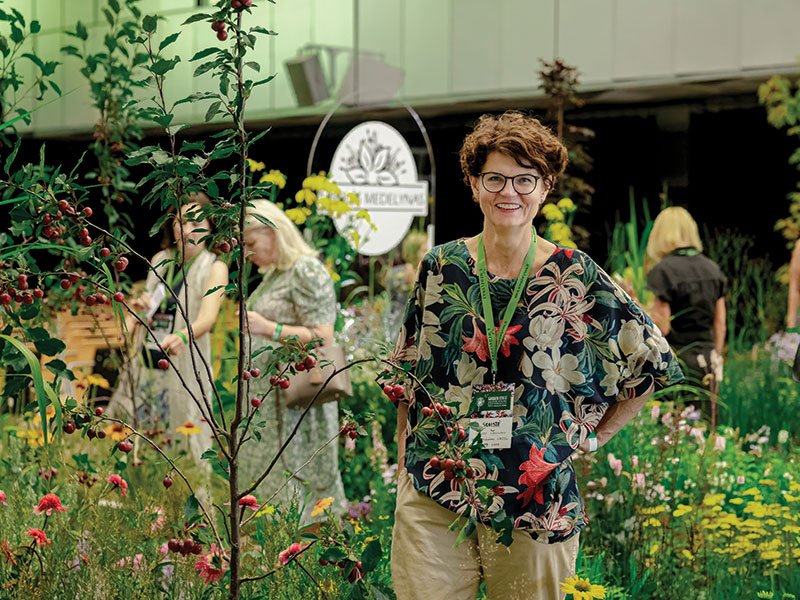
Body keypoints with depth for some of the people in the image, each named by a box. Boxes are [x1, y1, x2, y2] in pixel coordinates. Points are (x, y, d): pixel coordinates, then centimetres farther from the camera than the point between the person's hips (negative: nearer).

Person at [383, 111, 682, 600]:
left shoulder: (574, 275, -3)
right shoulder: (441, 267, 4)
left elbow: (651, 362, 5)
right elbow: (408, 372, 13)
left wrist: (593, 436, 2)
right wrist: (405, 454, 6)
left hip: (535, 499, -1)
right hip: (433, 491, 1)